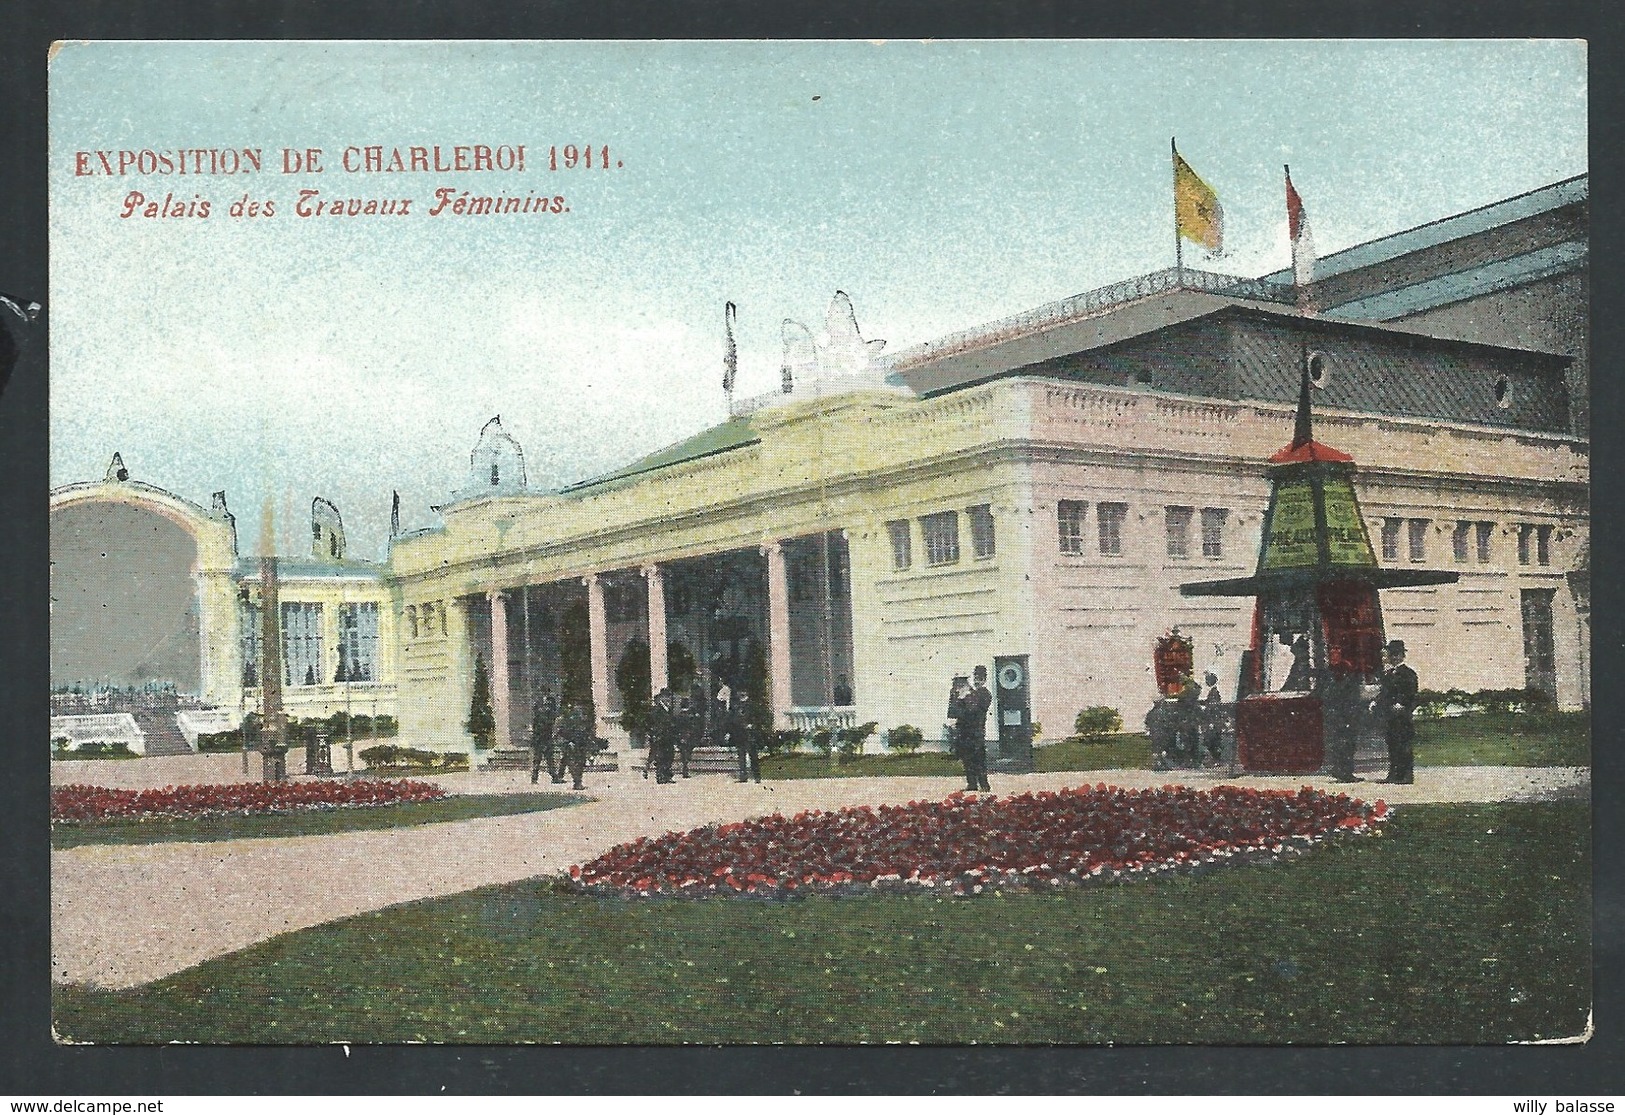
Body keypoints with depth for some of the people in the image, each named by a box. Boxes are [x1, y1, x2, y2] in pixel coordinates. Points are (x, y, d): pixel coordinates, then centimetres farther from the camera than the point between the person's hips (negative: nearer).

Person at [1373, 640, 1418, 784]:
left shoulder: (1408, 673, -9)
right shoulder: (1387, 673, 15)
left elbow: (1411, 696, -14)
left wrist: (1402, 706, -26)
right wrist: (1376, 702, 11)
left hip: (1402, 718, -8)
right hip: (1389, 717, 8)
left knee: (1403, 747, -5)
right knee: (1392, 746, 11)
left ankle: (1406, 775, 0)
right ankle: (1393, 774, 17)